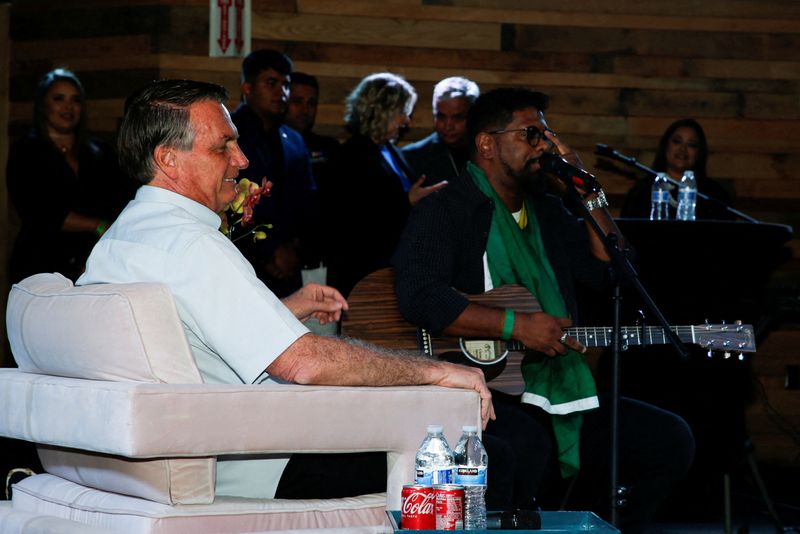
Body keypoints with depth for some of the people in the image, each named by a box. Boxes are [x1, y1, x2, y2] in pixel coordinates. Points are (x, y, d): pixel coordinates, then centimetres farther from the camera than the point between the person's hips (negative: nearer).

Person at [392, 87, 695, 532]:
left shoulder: (547, 212, 22)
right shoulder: (446, 211, -2)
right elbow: (419, 297, -19)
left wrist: (587, 190, 9)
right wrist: (516, 326, -21)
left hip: (561, 393, 8)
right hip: (481, 391, -8)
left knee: (671, 441, -3)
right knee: (530, 461, -39)